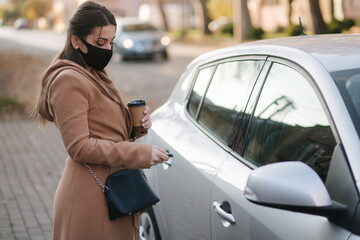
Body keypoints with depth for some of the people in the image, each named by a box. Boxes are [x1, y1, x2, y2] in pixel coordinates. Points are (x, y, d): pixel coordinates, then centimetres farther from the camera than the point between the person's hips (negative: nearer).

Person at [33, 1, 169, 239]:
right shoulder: (69, 80, -15)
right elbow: (79, 146, -20)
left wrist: (137, 124, 0)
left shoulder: (96, 76, 15)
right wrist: (140, 153, -21)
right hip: (91, 200, -9)